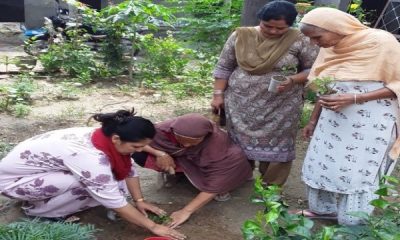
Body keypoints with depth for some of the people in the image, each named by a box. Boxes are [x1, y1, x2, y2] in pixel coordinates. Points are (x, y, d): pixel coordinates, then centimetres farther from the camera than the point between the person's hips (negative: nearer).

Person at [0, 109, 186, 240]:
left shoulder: (106, 138, -14)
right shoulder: (91, 158, -36)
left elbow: (128, 170, 1)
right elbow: (117, 204, -30)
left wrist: (139, 200, -5)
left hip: (38, 165, 8)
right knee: (87, 184, -26)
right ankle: (37, 208, -4)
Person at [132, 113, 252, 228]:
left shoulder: (218, 142, -39)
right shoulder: (165, 129, -32)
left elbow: (215, 183, -39)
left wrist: (186, 211, -41)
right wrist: (160, 153, -33)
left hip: (205, 166, -2)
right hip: (179, 158, 2)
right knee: (140, 155, -23)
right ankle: (177, 172, 1)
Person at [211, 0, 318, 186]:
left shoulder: (300, 41, -7)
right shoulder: (240, 36, -3)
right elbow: (224, 68, 3)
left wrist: (293, 80, -18)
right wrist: (218, 94, -1)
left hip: (281, 107, -1)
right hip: (240, 104, 2)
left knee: (276, 145, 5)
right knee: (240, 142, 12)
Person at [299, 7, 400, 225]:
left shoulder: (381, 42, -15)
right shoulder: (330, 49, 3)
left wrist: (353, 98, -23)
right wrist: (313, 120, 15)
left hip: (371, 123, -6)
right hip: (334, 120, 6)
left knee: (358, 173, 0)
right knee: (323, 164, 10)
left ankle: (354, 226, 16)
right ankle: (325, 209, 30)